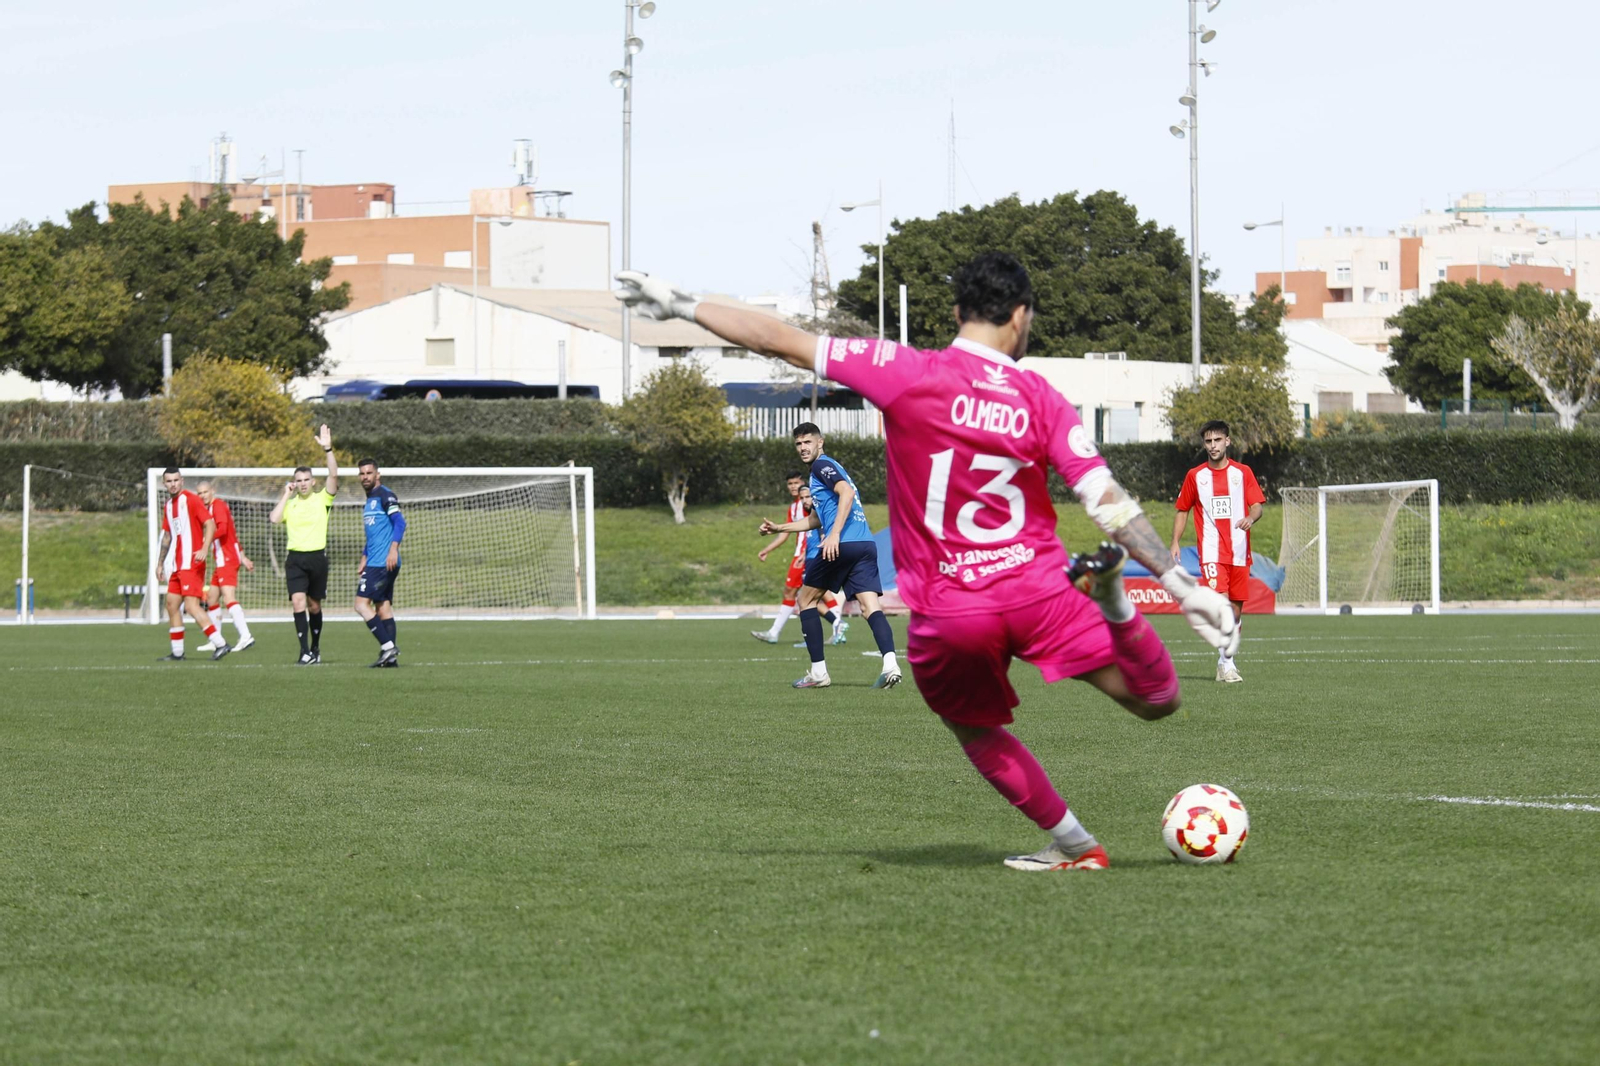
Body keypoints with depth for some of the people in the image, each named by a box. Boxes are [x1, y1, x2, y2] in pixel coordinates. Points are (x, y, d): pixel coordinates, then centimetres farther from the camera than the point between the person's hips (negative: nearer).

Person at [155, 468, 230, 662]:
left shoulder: (191, 500, -9)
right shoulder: (168, 506, 16)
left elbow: (210, 524, -16)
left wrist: (204, 549, -29)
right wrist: (161, 563, 25)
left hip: (191, 563, -9)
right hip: (177, 565, 9)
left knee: (191, 605, -16)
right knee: (172, 604, 8)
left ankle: (220, 644, -16)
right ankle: (177, 652, 15)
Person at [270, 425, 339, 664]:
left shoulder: (322, 499, 4)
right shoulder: (290, 504, 8)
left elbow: (334, 475, -10)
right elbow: (274, 518, -9)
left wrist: (328, 449, -19)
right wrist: (286, 494, -1)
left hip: (317, 557, 0)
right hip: (295, 557, 0)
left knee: (314, 605, 9)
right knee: (298, 601, -14)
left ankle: (315, 648, 26)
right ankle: (305, 651, -16)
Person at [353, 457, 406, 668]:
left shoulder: (385, 495, -7)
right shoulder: (368, 502, 22)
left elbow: (399, 521, -18)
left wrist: (393, 548, -27)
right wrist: (363, 561, 27)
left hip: (384, 562, -10)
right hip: (374, 562, 10)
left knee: (362, 603, -13)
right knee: (383, 606, 6)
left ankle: (387, 646, -16)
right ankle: (390, 657, 3)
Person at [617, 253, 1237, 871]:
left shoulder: (908, 374, -6)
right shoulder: (1041, 401, -1)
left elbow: (784, 343, -2)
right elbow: (1109, 501, -7)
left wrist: (682, 306, 9)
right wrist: (1181, 585, -6)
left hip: (946, 613, 0)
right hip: (1037, 591, 0)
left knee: (977, 730, 25)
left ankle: (1074, 845, 23)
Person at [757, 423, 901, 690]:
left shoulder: (822, 465, 1)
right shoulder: (821, 469, 30)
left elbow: (847, 492, -18)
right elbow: (816, 520, 39)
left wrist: (835, 534, -24)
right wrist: (779, 527, 42)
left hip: (842, 545, -8)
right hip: (865, 545, 8)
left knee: (806, 600, 9)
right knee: (871, 607, -6)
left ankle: (818, 672, 7)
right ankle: (890, 663, -30)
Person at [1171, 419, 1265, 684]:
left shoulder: (1243, 473, 6)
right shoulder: (1195, 476, 6)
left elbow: (1257, 505, 2)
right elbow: (1182, 511, 13)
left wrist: (1251, 518, -21)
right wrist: (1175, 542, 3)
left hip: (1239, 551, 2)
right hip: (1212, 551, -2)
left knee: (1236, 608, 6)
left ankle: (1225, 661, 21)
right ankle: (1227, 664, -20)